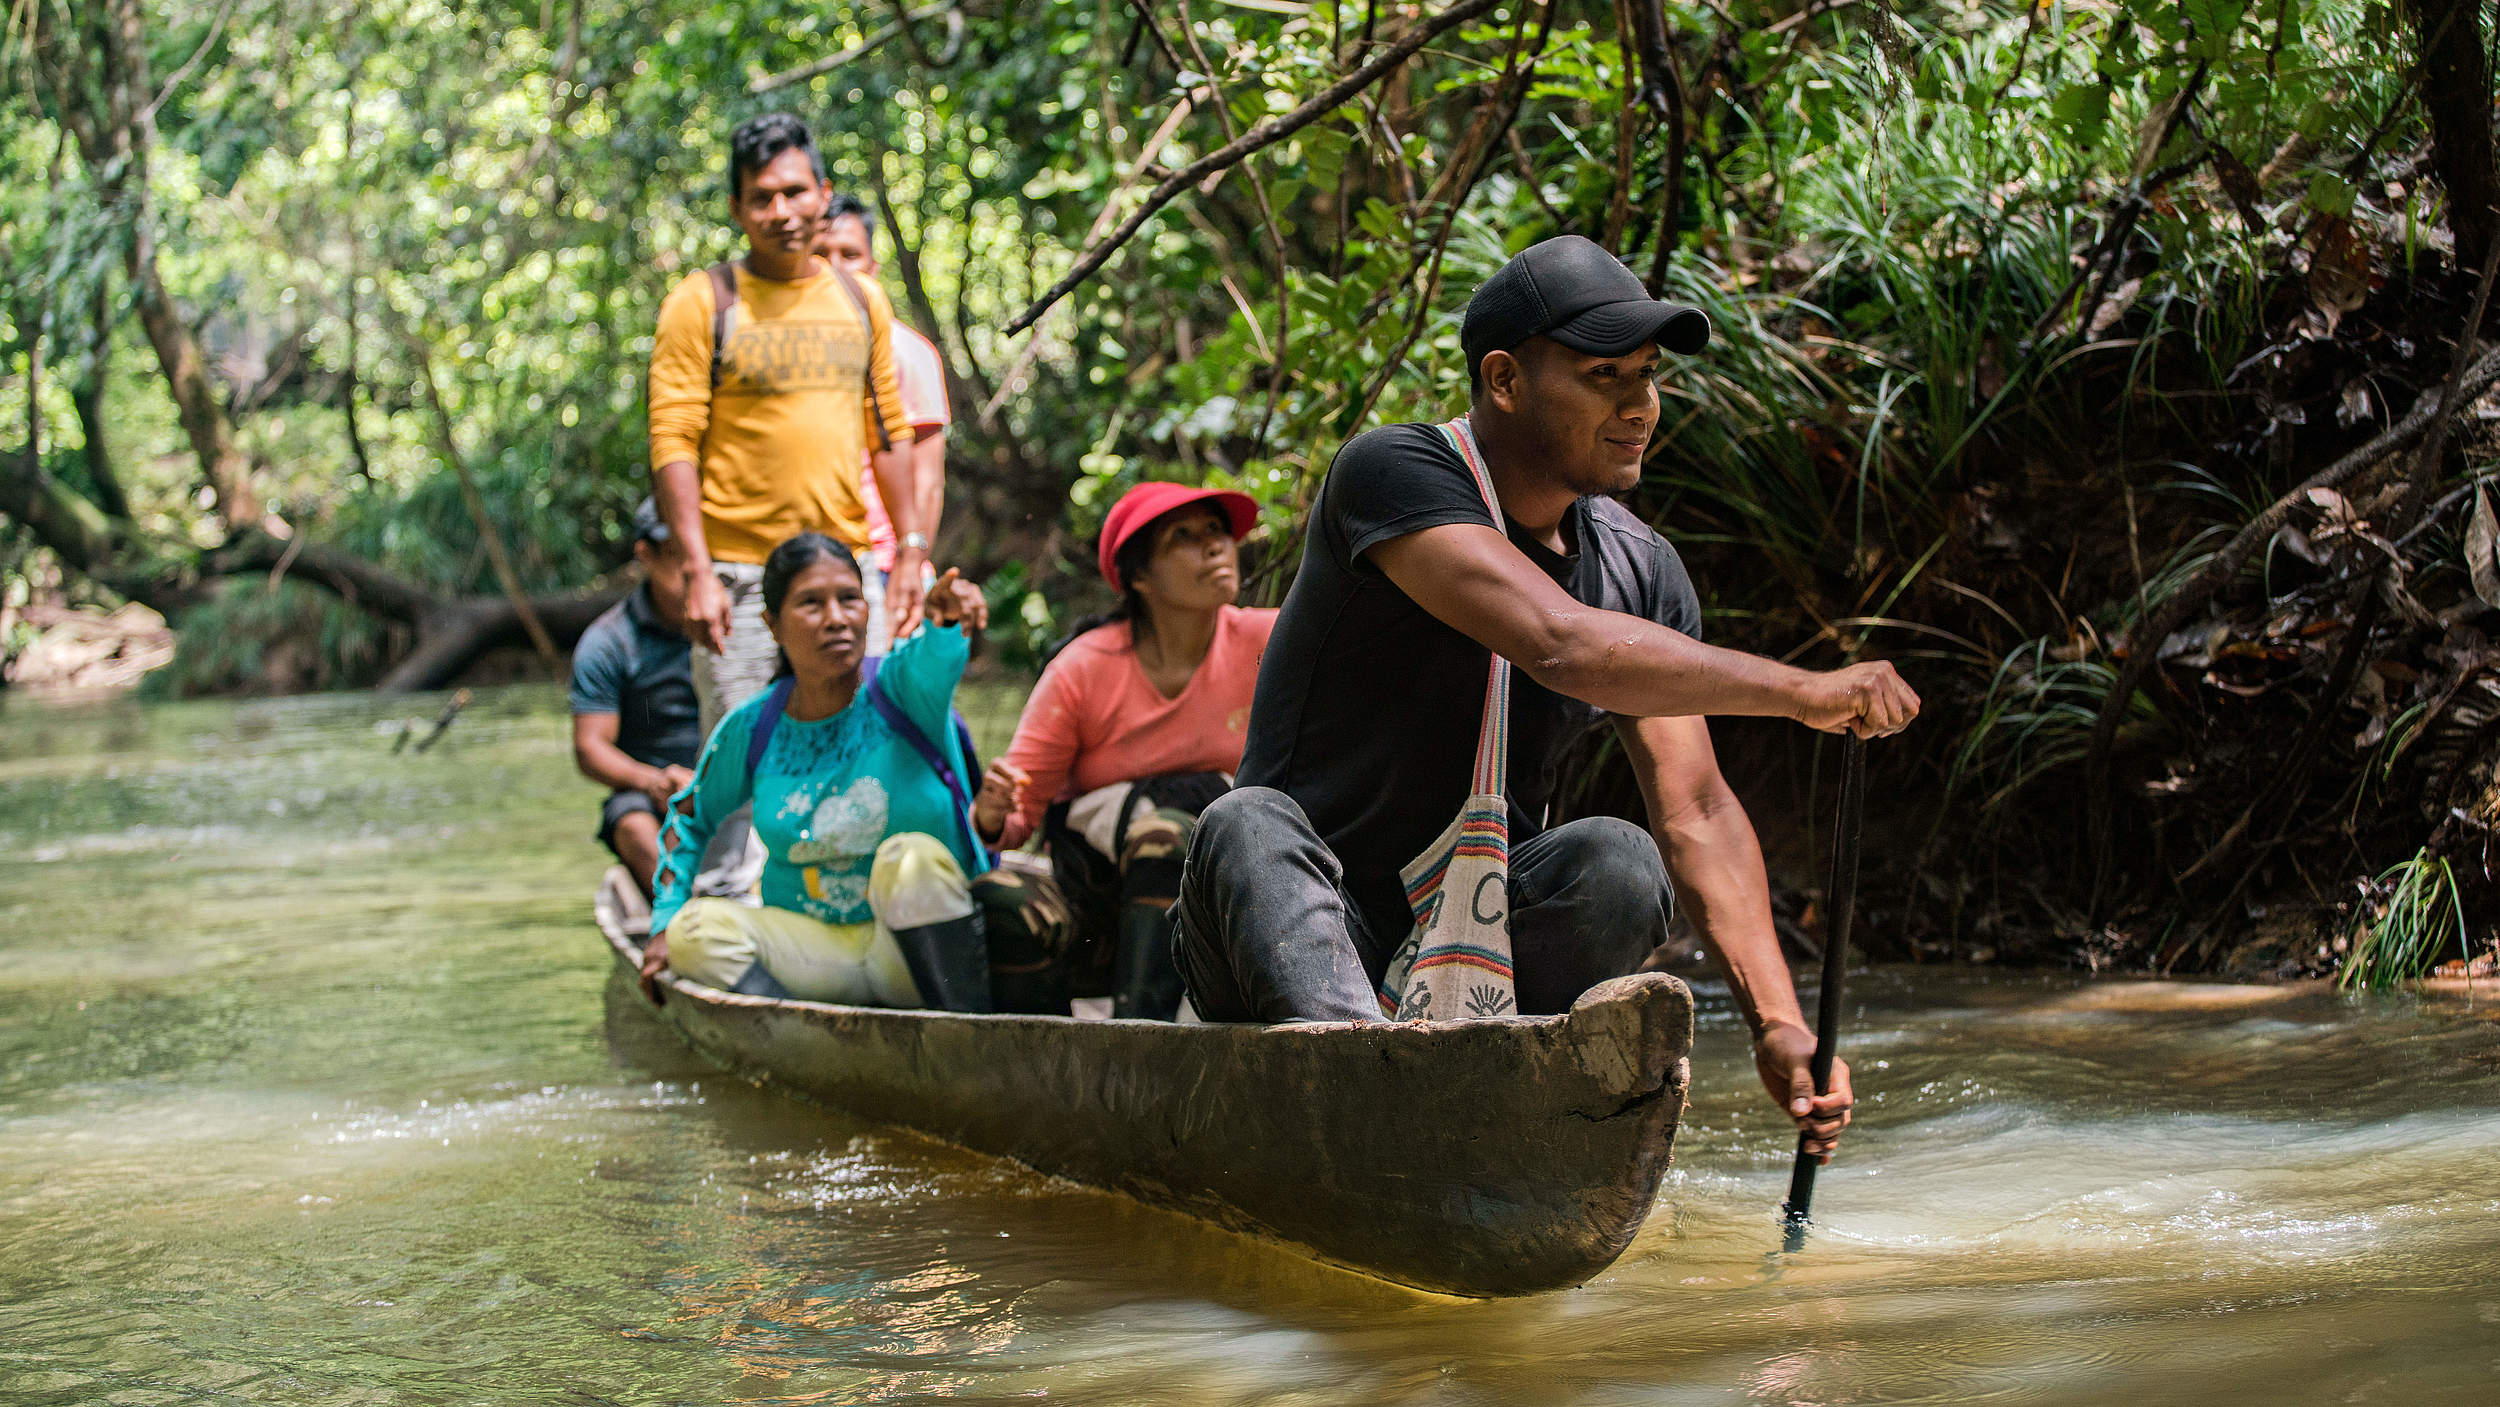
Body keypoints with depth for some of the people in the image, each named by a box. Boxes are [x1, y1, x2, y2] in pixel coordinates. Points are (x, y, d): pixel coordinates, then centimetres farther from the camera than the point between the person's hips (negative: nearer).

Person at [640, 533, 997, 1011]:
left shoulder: (898, 688, -10)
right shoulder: (749, 730, -1)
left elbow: (934, 658, -35)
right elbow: (690, 818, 16)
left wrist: (948, 619, -59)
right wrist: (666, 922, 4)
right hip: (812, 946, 3)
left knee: (913, 855, -33)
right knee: (697, 927, -22)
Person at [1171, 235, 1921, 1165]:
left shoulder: (1642, 572, 5)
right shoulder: (1392, 474, -15)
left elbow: (1695, 812, -3)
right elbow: (1559, 647, -31)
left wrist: (1777, 1023, -17)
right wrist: (1798, 693, -31)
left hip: (1475, 932, 4)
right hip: (1303, 939, -4)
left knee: (1617, 862, -25)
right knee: (1250, 827, -37)